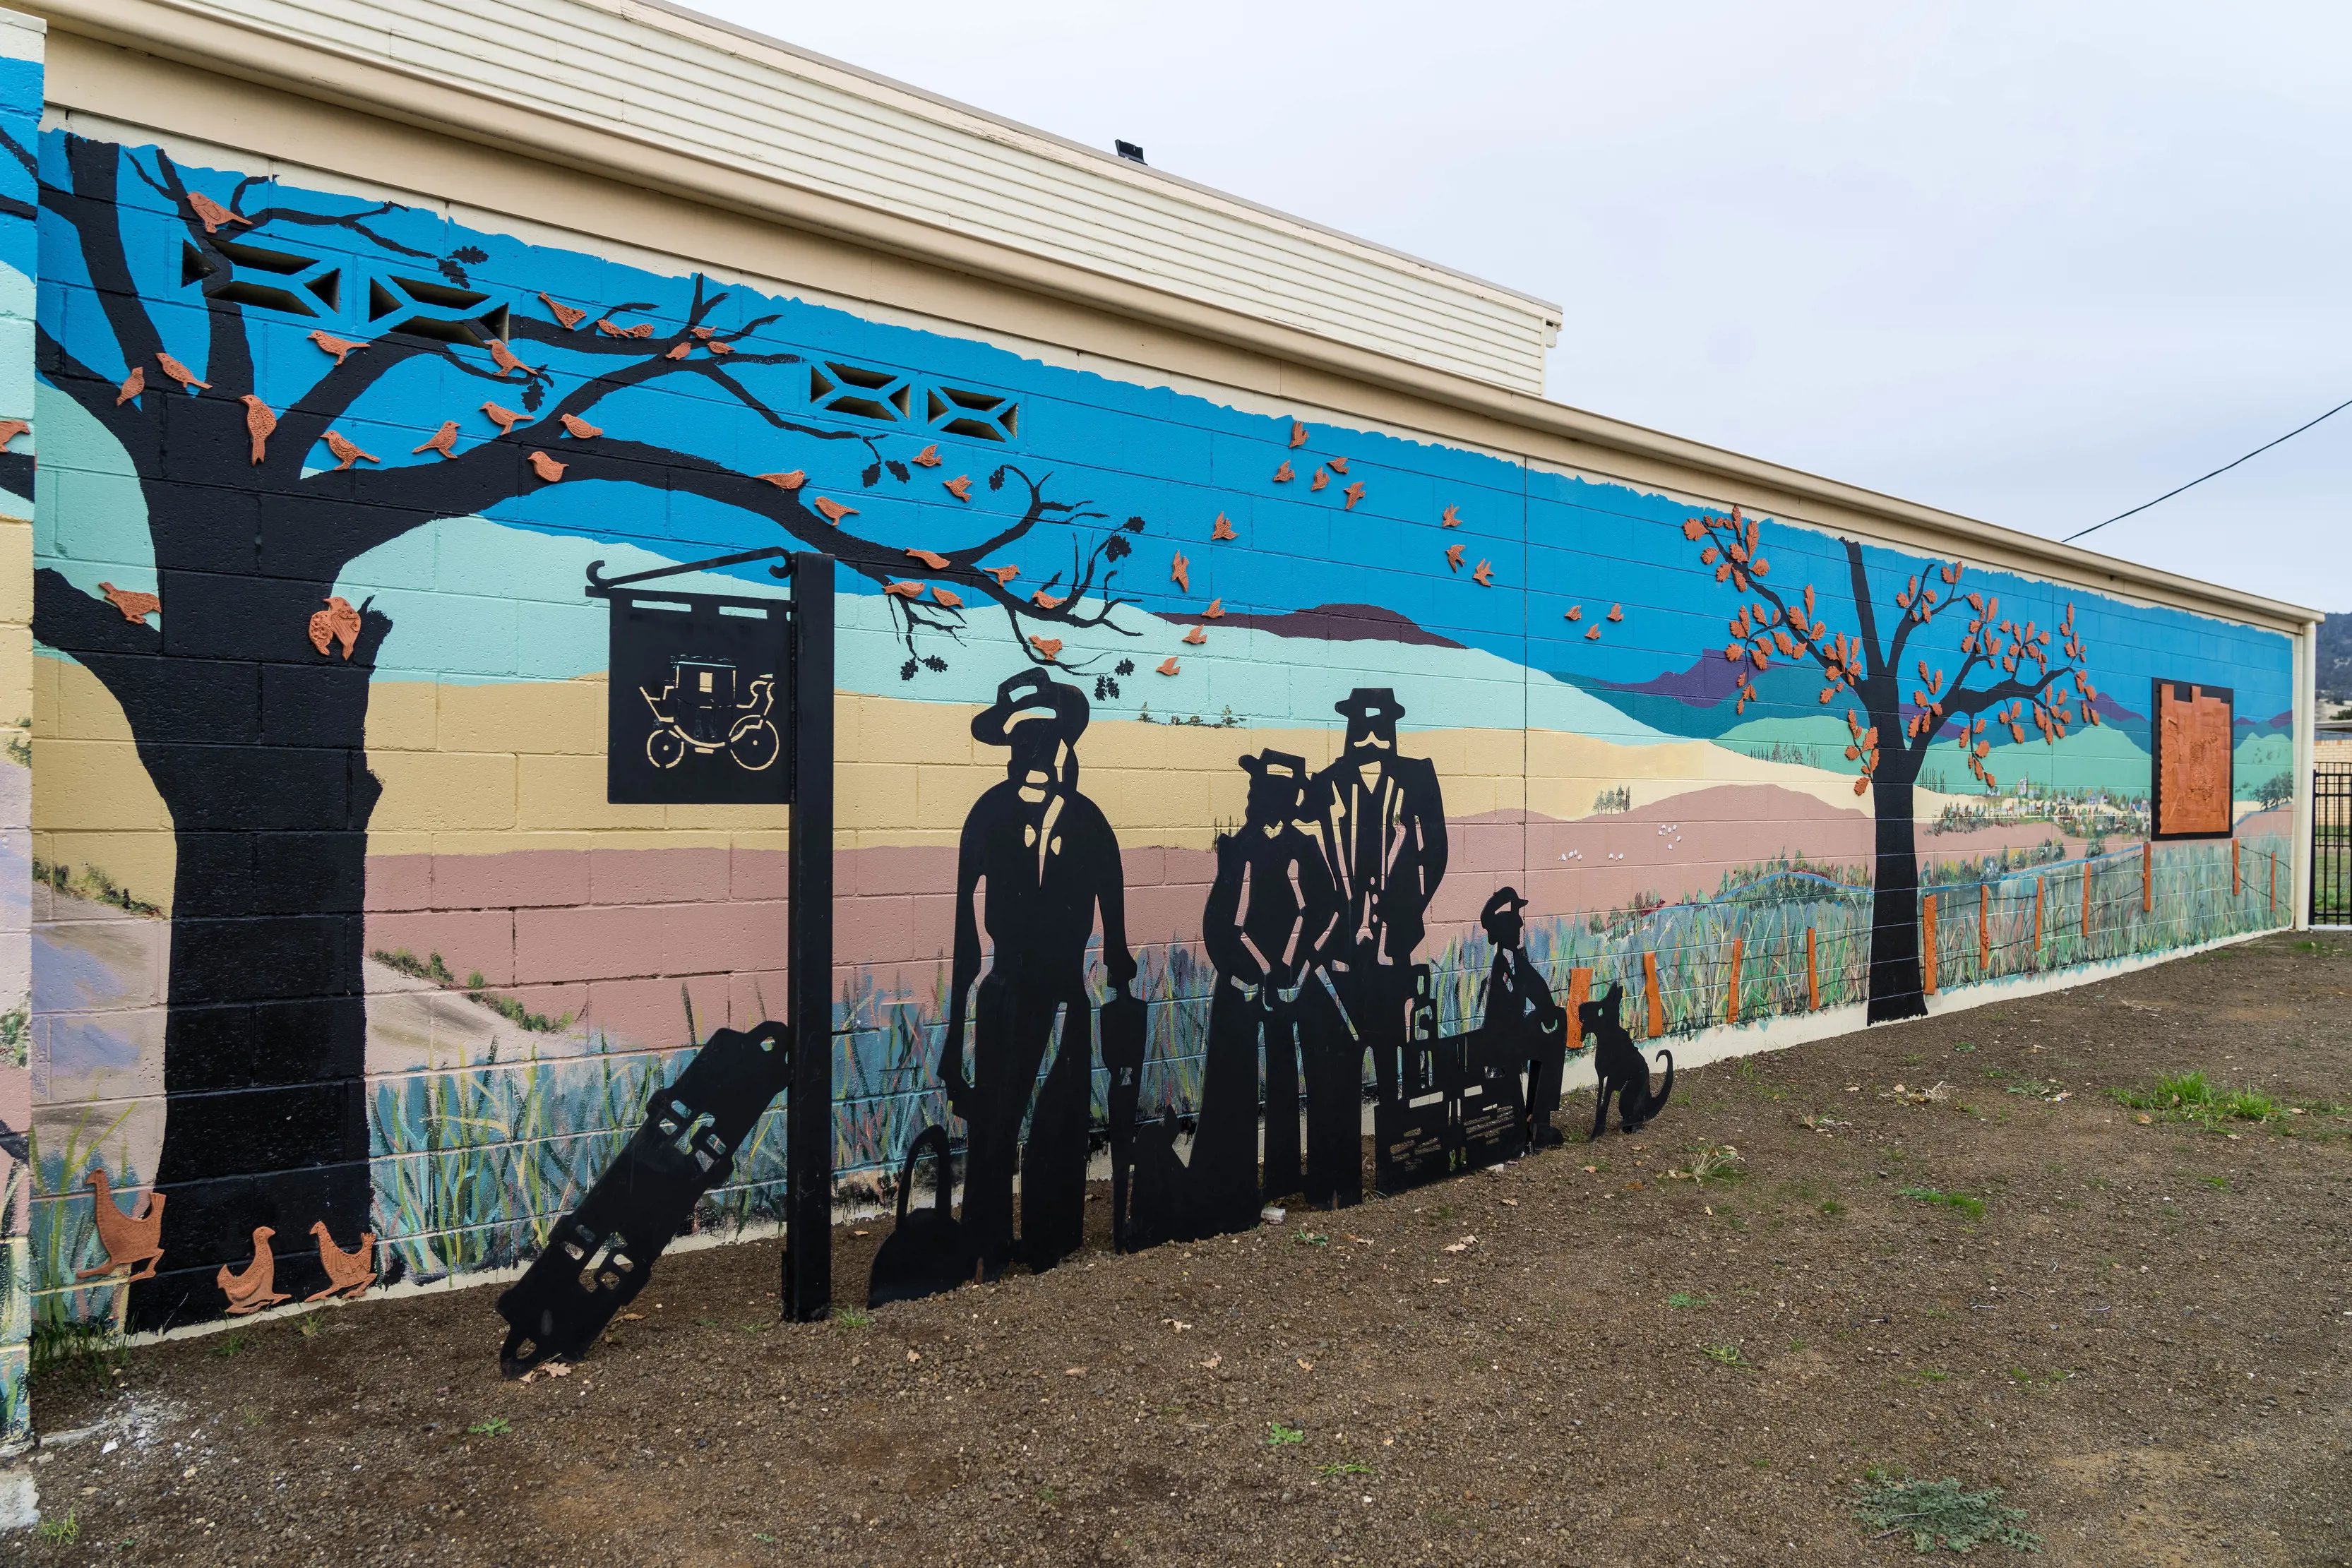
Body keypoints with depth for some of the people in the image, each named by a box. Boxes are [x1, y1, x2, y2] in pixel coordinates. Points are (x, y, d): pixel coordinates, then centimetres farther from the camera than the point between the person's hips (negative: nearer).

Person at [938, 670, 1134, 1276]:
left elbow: (1112, 909, 9)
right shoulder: (991, 810, -1)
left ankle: (1050, 1242, 20)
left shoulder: (1087, 817, 5)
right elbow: (966, 904, -4)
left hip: (1066, 993, 2)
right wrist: (961, 997, -7)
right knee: (995, 1117, 2)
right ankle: (988, 1247, 17)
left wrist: (1119, 976, 7)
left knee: (1061, 1121, 6)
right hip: (1006, 992, -2)